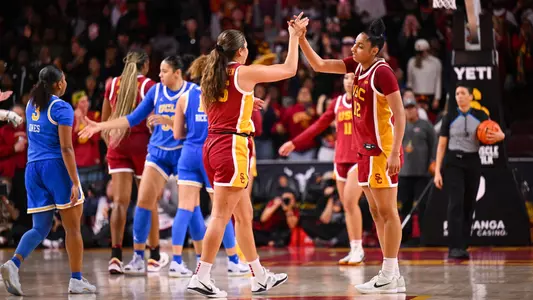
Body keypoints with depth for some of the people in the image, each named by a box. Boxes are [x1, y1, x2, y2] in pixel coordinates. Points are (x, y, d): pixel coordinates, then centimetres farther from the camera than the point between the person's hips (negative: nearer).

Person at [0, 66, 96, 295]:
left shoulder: (32, 105, 11)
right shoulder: (62, 108, -9)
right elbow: (66, 148, -15)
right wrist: (75, 183, -16)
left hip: (33, 168, 6)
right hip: (57, 167, -6)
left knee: (40, 228, 7)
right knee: (73, 227, 6)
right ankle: (76, 280, 10)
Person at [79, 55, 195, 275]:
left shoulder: (192, 91, -7)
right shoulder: (156, 91, 5)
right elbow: (133, 119, 10)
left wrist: (167, 119, -26)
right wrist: (100, 126, 6)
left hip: (183, 154, -4)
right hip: (158, 153, 4)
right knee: (144, 201, -6)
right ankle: (138, 258, -1)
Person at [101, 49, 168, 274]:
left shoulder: (113, 84, 8)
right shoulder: (148, 86, -5)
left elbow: (104, 121, 13)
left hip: (117, 144, 3)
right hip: (141, 143, -3)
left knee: (120, 202, -2)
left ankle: (115, 256, -14)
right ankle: (154, 257, 18)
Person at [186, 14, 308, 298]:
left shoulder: (212, 75, 12)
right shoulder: (244, 73, -7)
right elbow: (289, 69, -1)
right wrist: (294, 35, 11)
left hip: (212, 146, 8)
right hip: (232, 147, -8)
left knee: (244, 214, 15)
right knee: (221, 216, -8)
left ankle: (260, 277, 22)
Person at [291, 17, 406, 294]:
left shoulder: (382, 72, -16)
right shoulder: (357, 66, 8)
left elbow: (399, 114, -18)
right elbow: (319, 65, 13)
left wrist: (394, 152, -23)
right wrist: (301, 39, 1)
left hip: (382, 151, -9)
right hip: (365, 149, 9)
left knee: (387, 211, -6)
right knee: (377, 213, 9)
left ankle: (390, 276, -4)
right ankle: (391, 274, 12)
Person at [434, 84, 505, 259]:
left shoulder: (480, 116, 6)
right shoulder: (450, 117, 3)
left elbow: (501, 134, 6)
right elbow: (441, 145, 3)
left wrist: (498, 135, -20)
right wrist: (437, 171, -3)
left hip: (472, 163, 2)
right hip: (453, 162, -2)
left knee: (468, 206, 4)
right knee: (456, 203, -15)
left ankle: (463, 248, 12)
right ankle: (454, 248, -20)